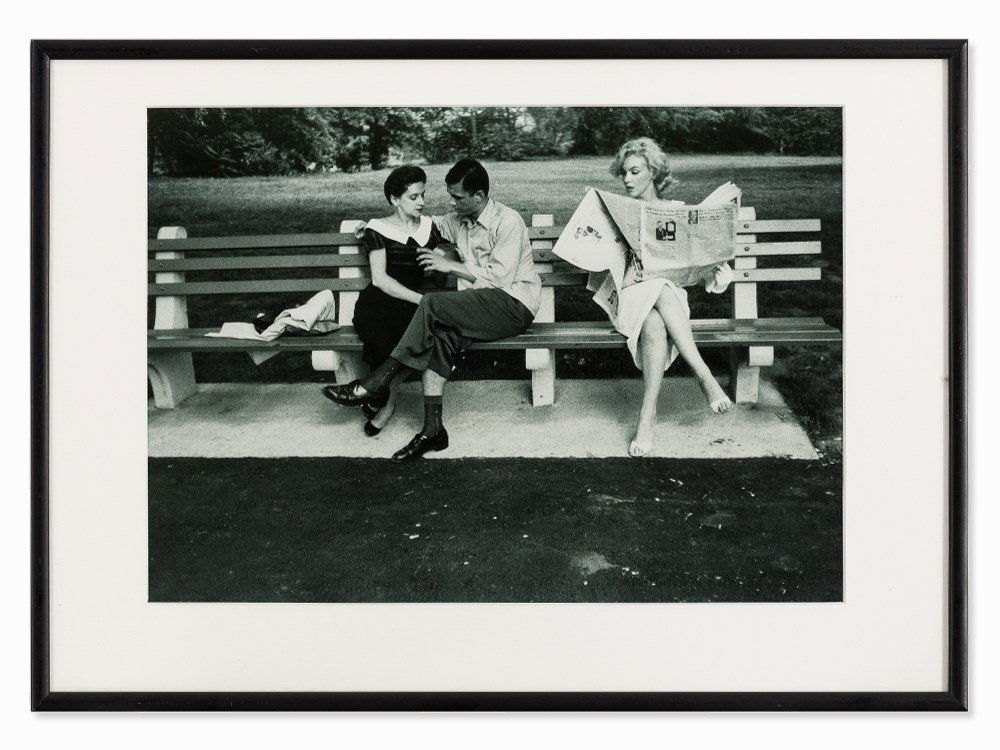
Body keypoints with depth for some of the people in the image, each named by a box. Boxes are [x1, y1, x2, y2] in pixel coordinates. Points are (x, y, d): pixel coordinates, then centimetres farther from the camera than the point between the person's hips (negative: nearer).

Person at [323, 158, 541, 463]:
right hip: (478, 306, 7)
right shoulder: (459, 221, 14)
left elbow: (498, 277, -16)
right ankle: (432, 429, -26)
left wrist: (450, 265, -11)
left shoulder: (508, 222, -9)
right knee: (437, 338, -25)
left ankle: (376, 383, -21)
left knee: (432, 304, -26)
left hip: (513, 304, -7)